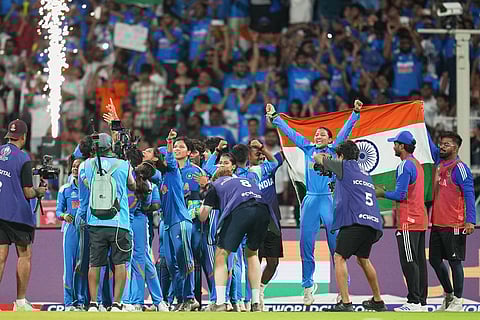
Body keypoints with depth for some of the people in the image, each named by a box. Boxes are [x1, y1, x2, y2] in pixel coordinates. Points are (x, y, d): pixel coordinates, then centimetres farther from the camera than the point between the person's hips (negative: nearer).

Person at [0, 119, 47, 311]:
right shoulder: (23, 159, -10)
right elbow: (28, 192, -10)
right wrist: (39, 192, 9)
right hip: (18, 214, -5)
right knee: (24, 255, 5)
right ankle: (20, 302, 4)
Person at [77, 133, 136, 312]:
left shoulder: (86, 166, 6)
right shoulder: (124, 166, 2)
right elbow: (133, 186, 22)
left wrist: (82, 216, 33)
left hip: (95, 223, 2)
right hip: (119, 223, -2)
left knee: (94, 264, 8)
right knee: (120, 263, 3)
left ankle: (93, 303, 6)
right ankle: (116, 303, -2)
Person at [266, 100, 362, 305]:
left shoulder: (333, 150, 8)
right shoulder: (308, 149, 15)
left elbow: (345, 131, -1)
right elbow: (290, 132, 21)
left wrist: (355, 113, -13)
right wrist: (274, 117, 24)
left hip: (330, 200, -3)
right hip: (310, 201, 3)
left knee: (336, 245, -4)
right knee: (306, 245, 2)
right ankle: (307, 286, 10)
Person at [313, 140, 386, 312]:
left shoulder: (344, 166, 6)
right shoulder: (365, 174, 26)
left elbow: (317, 158, 18)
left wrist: (323, 156, 41)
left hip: (355, 221, -8)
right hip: (373, 222, 8)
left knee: (339, 258, -6)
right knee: (363, 259, 24)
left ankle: (345, 303, -18)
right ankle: (378, 301, 31)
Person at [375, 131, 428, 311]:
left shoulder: (405, 166, -13)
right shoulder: (417, 164, 18)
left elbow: (400, 195, -19)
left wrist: (382, 194, -2)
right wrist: (384, 190, 21)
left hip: (408, 222, -10)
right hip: (420, 220, 10)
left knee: (409, 262, -9)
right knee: (419, 261, 9)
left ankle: (414, 302, -11)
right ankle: (422, 302, 10)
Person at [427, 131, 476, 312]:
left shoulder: (460, 169, -10)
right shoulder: (439, 162, 11)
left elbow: (469, 195, -14)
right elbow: (430, 146, 25)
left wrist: (470, 221, -21)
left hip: (453, 226, -8)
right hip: (437, 223, 8)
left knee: (454, 261, -2)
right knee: (435, 260, 12)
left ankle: (457, 302, 4)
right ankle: (449, 296, 27)